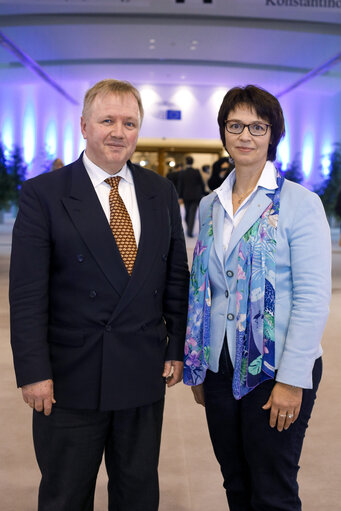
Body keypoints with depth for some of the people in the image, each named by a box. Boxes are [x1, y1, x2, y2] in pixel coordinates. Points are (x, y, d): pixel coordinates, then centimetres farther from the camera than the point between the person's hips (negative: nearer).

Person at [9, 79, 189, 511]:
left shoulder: (161, 193, 6)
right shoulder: (42, 194, -7)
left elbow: (176, 277, 8)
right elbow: (27, 294, -10)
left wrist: (177, 348, 5)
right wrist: (33, 373, -13)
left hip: (145, 374, 4)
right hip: (71, 379, -3)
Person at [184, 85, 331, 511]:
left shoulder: (300, 203, -8)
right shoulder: (209, 206, 9)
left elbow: (312, 298, -12)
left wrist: (292, 379, -15)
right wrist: (196, 367, 12)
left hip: (275, 371, -5)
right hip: (220, 368, 5)